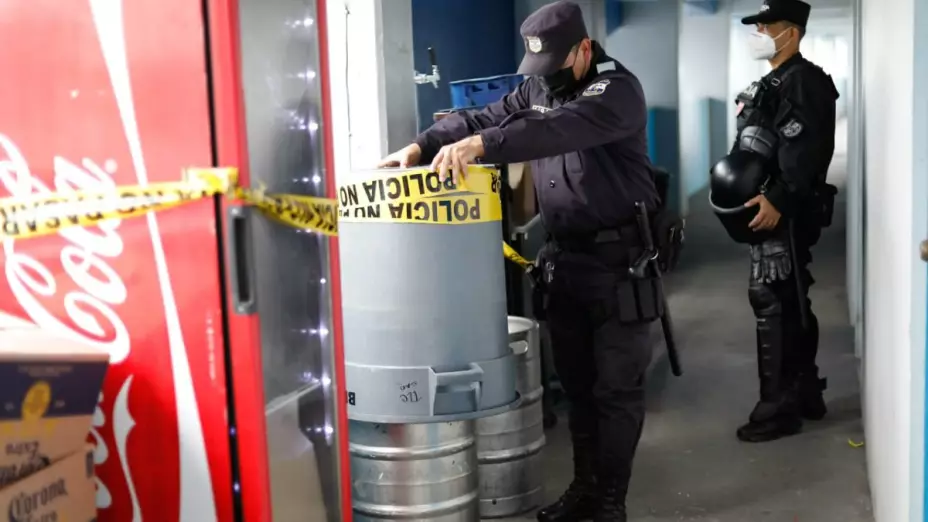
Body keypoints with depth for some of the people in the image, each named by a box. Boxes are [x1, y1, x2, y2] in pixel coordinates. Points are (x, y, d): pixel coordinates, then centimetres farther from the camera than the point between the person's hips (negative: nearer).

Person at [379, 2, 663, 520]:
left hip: (619, 260, -7)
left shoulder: (618, 89, -15)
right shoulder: (538, 87, 10)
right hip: (565, 258, 7)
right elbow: (481, 119, 5)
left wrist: (480, 145, -45)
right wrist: (421, 148, -12)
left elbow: (564, 127, -33)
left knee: (617, 385, 1)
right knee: (576, 380, 14)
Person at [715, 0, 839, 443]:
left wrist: (777, 200, -29)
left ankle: (779, 407, -1)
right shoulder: (771, 83, 19)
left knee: (773, 305, -8)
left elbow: (809, 152, -24)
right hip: (767, 208, 10)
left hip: (784, 213, -10)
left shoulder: (805, 81, -12)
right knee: (791, 305, 15)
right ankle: (805, 394, 26)